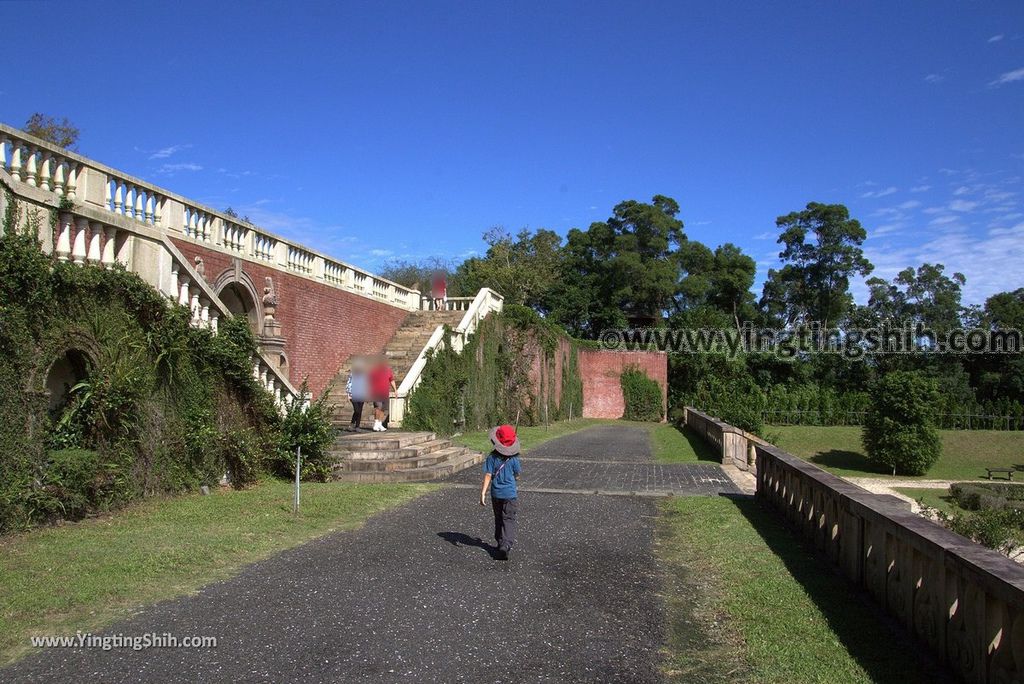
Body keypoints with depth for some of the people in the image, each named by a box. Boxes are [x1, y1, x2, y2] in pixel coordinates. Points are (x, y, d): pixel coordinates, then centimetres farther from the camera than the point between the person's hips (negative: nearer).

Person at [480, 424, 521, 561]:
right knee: (508, 519, 0)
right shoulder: (513, 459, -10)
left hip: (496, 494, 2)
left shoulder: (492, 457, -9)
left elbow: (488, 476, -11)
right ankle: (506, 544, -15)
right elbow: (517, 476, 1)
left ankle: (501, 543, 28)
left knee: (498, 519, 18)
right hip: (510, 493, -2)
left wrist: (483, 493, -9)